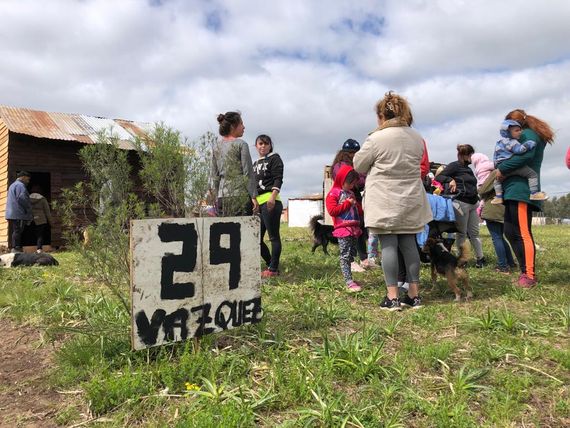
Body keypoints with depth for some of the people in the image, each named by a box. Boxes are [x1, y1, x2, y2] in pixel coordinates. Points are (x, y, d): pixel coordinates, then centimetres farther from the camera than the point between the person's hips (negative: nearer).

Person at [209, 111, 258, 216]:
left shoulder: (216, 146, 12)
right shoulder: (241, 144, -4)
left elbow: (214, 174, 13)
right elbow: (248, 173, -7)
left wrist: (216, 197, 17)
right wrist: (254, 196, -5)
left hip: (222, 196, 5)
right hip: (240, 194, -5)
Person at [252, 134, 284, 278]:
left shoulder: (274, 158, 4)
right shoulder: (255, 163, 25)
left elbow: (278, 180, -8)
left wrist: (273, 197, -20)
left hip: (270, 202, -8)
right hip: (257, 203, 8)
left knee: (273, 236, -4)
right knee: (256, 238, 7)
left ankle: (273, 269, 1)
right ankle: (272, 266, 17)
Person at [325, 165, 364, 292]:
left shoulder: (351, 193, 20)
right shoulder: (333, 193, -4)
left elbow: (359, 211, 28)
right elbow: (332, 210, -16)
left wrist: (357, 205, 4)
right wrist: (348, 203, -12)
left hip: (354, 228, 8)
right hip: (343, 229, -8)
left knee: (351, 254, 11)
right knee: (345, 256, -7)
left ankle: (349, 278, 18)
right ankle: (349, 282, -7)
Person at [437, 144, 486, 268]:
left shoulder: (468, 169, 20)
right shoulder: (455, 165, -4)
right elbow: (439, 177, -12)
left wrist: (477, 200, 18)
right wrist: (450, 180, -28)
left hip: (472, 203, 8)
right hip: (461, 203, -8)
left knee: (474, 232, 10)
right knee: (462, 233, 0)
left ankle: (480, 258, 16)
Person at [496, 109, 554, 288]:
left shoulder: (528, 134, -1)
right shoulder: (528, 136, 27)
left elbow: (526, 154, -20)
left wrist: (502, 169, -14)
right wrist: (502, 169, 0)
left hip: (521, 190, -10)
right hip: (514, 191, 10)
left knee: (522, 233, -10)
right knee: (510, 232, 7)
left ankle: (529, 275, -7)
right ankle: (526, 270, 12)